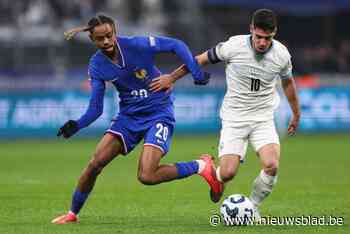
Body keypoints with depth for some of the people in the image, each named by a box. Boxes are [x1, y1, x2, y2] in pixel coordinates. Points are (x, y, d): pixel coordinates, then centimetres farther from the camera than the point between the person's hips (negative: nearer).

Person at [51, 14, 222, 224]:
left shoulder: (137, 45, -19)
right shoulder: (97, 65, -6)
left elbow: (176, 45, -10)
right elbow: (96, 108, -4)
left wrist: (197, 72, -20)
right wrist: (77, 125, -22)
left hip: (159, 114, -5)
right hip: (129, 116, 5)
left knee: (147, 176, -21)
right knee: (96, 163, -8)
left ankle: (201, 166, 1)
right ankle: (73, 214, 13)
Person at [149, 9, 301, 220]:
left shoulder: (281, 54, -8)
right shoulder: (234, 46, -16)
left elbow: (288, 81, 14)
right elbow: (202, 59, 0)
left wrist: (296, 114, 25)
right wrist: (172, 77, 6)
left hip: (263, 117, 2)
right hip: (234, 117, -1)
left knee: (272, 165, -23)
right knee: (227, 173, -14)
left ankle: (253, 206, 4)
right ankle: (215, 176, 26)